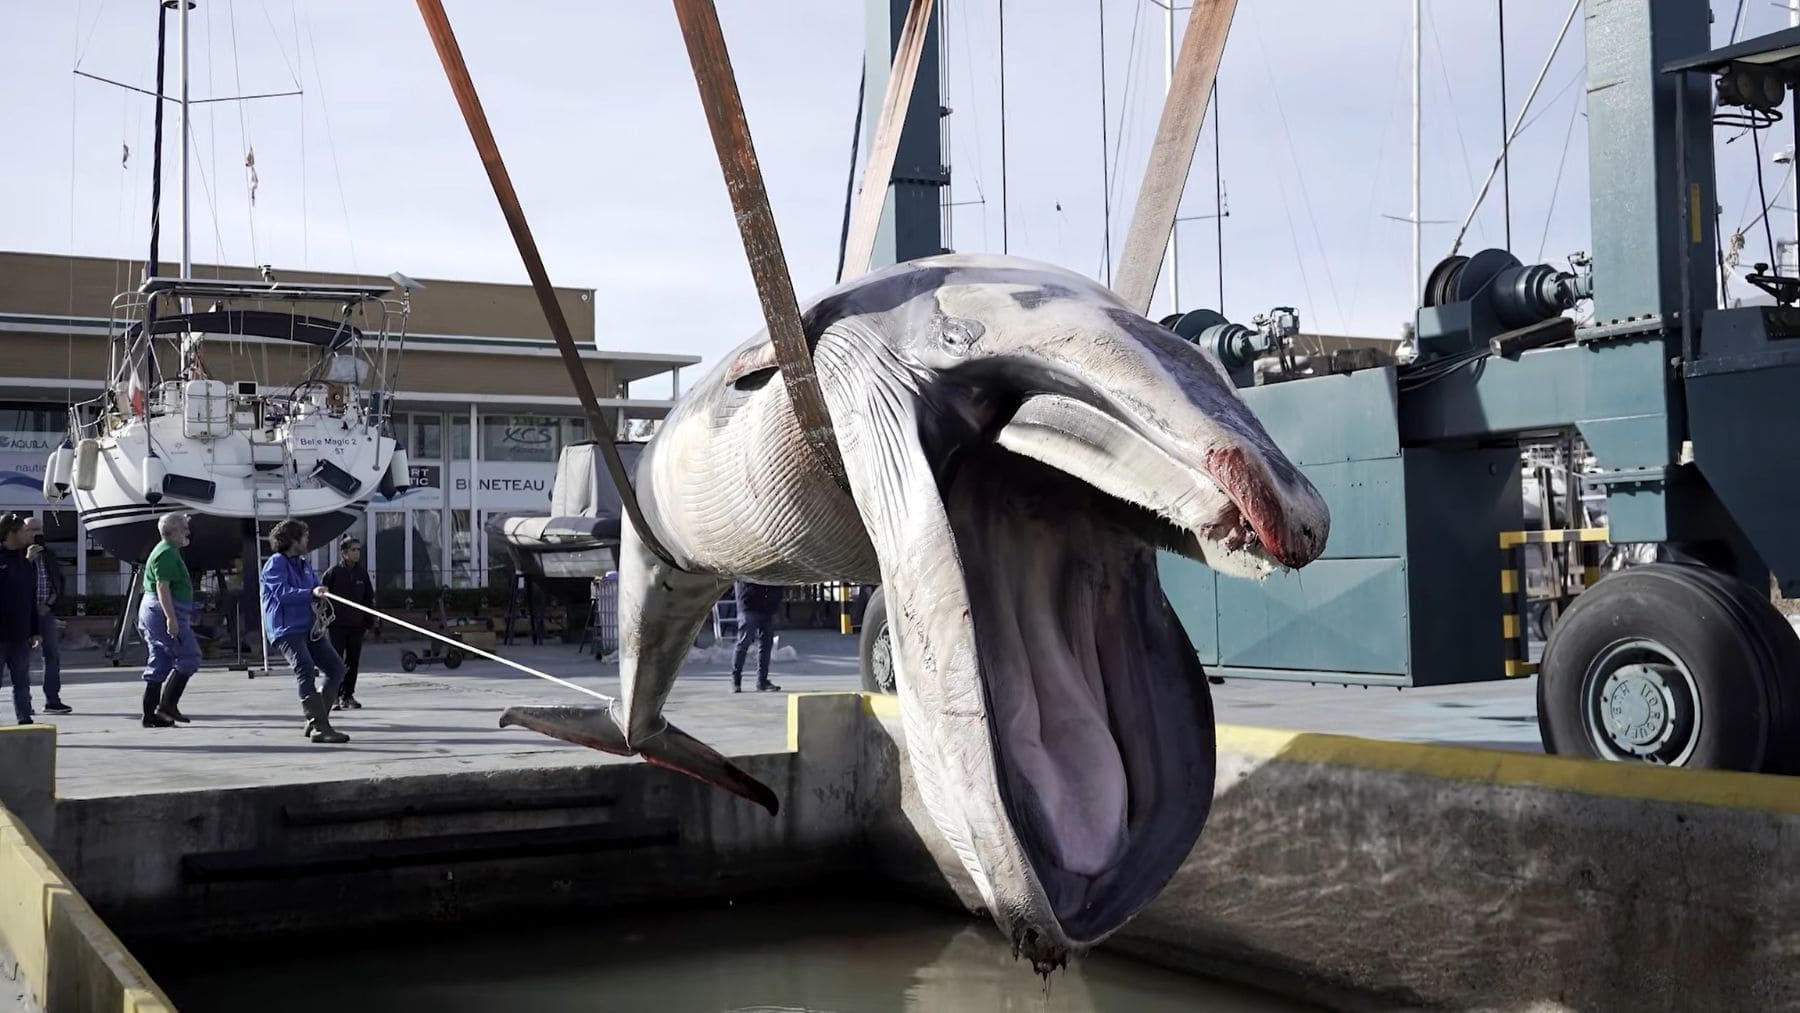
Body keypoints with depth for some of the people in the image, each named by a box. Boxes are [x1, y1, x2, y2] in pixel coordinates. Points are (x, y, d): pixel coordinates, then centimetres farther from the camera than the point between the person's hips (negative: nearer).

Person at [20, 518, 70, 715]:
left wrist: (49, 604, 1)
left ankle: (52, 699, 11)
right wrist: (27, 560, -22)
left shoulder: (49, 556, 12)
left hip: (46, 612, 5)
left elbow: (58, 584, 14)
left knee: (53, 655, 5)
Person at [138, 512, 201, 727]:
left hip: (152, 612, 11)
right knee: (189, 657, -9)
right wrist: (171, 618, -26)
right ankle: (167, 705, -12)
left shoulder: (169, 551, 21)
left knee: (159, 663, 10)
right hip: (164, 612, -11)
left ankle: (150, 714, 10)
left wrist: (183, 618, 30)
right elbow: (162, 587, -21)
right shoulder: (167, 553, -12)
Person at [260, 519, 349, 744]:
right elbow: (281, 593, -20)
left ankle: (315, 720, 14)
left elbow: (316, 587, 25)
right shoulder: (275, 563, -7)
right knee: (305, 670, -22)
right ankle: (320, 728, -27)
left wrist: (320, 598, 2)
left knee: (336, 668, 6)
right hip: (286, 630, -9)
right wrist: (311, 594, -29)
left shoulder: (304, 564, 20)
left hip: (310, 628, 9)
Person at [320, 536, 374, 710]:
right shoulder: (332, 573, -3)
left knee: (353, 662, 6)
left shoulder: (362, 573, 8)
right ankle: (334, 696, 4)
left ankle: (348, 695, 15)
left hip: (356, 625, 4)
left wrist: (369, 622, 10)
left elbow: (369, 598, 14)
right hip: (337, 625, -4)